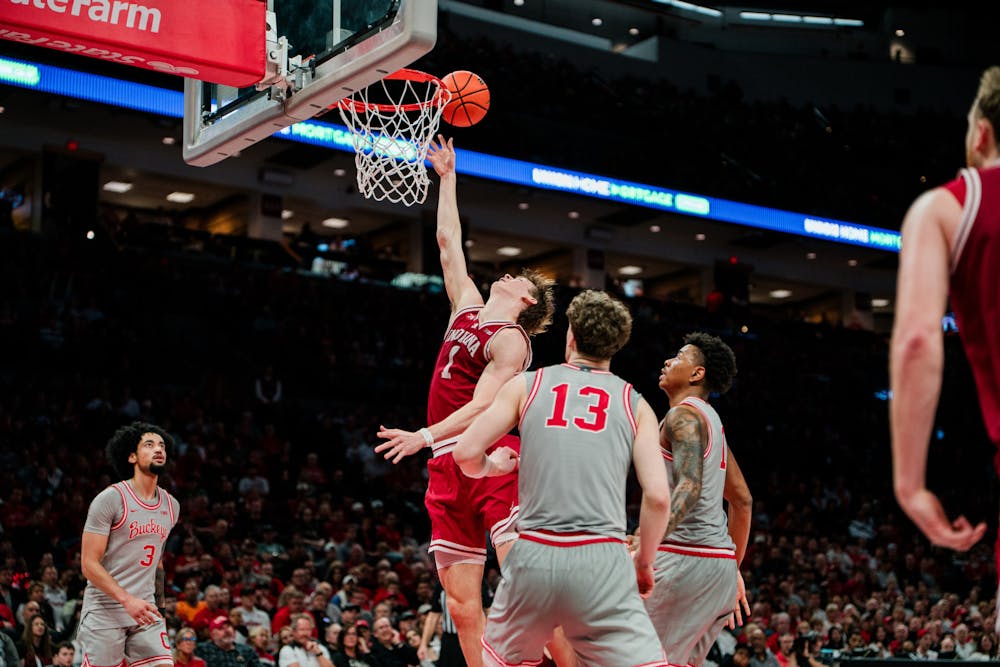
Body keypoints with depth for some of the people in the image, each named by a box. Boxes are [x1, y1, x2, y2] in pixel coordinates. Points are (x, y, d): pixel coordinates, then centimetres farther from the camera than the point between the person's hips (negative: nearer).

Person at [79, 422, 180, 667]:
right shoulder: (111, 499, -10)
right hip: (105, 610, -5)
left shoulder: (171, 506, 10)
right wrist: (128, 600, -23)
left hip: (145, 610, 5)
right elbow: (88, 563, -13)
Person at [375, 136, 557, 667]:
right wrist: (448, 178, 32)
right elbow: (448, 240, 28)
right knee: (461, 605, 1)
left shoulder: (511, 340, -3)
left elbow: (482, 406, -16)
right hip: (447, 469, 8)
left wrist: (425, 436, -27)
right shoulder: (468, 309, 19)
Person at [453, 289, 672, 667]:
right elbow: (658, 496, 0)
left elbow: (465, 454, 4)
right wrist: (645, 562, 14)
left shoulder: (526, 385, 10)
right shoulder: (634, 404, 9)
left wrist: (492, 466, 27)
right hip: (601, 562, -1)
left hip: (533, 555, 2)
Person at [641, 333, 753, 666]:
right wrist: (734, 570, 29)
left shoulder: (683, 415, -8)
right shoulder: (711, 420, 21)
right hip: (721, 562, 10)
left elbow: (689, 488, -25)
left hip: (686, 558, -10)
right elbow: (743, 501, 25)